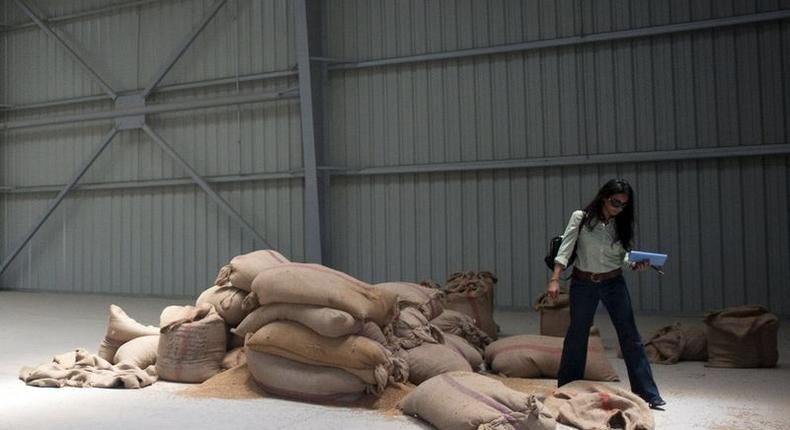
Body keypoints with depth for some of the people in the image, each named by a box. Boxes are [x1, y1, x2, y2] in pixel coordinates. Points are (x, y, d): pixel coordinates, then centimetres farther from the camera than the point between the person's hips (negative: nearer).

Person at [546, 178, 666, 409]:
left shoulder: (620, 224, 1)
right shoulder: (580, 218, -10)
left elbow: (622, 256, 4)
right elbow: (565, 250, -12)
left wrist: (636, 264, -17)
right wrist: (555, 279, -19)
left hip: (614, 283, 2)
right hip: (583, 284, -2)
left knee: (630, 336, -1)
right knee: (577, 334, 9)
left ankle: (648, 393, 5)